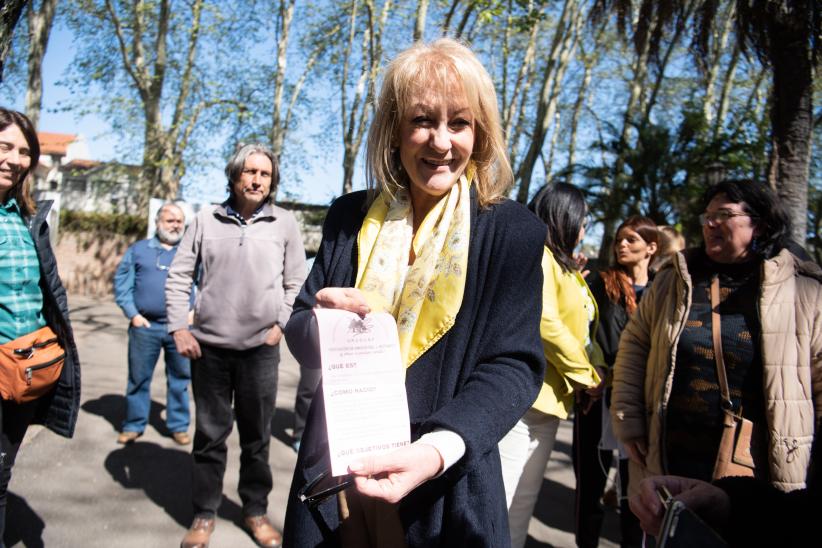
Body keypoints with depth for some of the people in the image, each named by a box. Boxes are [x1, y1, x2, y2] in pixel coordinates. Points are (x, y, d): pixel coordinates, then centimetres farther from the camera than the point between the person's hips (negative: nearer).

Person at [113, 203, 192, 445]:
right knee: (139, 377, 8)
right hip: (145, 326, 0)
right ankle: (133, 425, 21)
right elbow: (122, 283, 5)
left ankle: (178, 425, 18)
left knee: (180, 378, 6)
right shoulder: (138, 249, 11)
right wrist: (133, 314, -4)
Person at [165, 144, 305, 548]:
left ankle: (256, 511, 29)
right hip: (209, 345, 0)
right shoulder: (207, 220, 2)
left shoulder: (284, 223, 1)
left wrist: (280, 323, 1)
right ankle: (204, 514, 27)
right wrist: (179, 328, -1)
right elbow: (178, 276, 5)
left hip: (260, 347, 0)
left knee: (257, 436, 12)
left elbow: (296, 281, 8)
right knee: (209, 434, 11)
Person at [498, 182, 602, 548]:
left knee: (524, 499, 15)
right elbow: (544, 322, -19)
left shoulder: (562, 263, 20)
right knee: (503, 497, -5)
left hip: (549, 396, 10)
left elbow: (578, 327, 18)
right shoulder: (538, 254, -9)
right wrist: (589, 377, -10)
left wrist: (597, 373, 2)